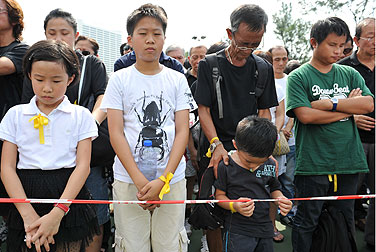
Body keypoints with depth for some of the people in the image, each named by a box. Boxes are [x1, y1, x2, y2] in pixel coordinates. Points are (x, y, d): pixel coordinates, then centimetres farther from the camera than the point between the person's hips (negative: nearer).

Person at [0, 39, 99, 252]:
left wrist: (57, 212, -17)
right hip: (26, 196, 1)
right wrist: (28, 214, -12)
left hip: (69, 198, -1)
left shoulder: (81, 115, 0)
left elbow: (83, 165, -7)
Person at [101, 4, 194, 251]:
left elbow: (183, 132, 0)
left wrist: (163, 180, -10)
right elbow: (116, 133, -4)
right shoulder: (119, 79, 2)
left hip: (172, 179, 1)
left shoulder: (178, 80, 5)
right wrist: (139, 180, -12)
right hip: (128, 180, 0)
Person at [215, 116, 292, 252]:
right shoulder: (226, 167, -13)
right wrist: (234, 205, -25)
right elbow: (219, 195, -6)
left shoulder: (270, 165, -1)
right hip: (237, 231, -4)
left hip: (265, 229, 4)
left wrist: (280, 199, -9)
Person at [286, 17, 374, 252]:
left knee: (346, 221, 17)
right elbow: (305, 115, -17)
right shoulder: (298, 77, -3)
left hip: (348, 161, 5)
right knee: (307, 222, 7)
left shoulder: (350, 74, 11)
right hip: (313, 163, -4)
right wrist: (348, 107, -9)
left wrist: (330, 104, -13)